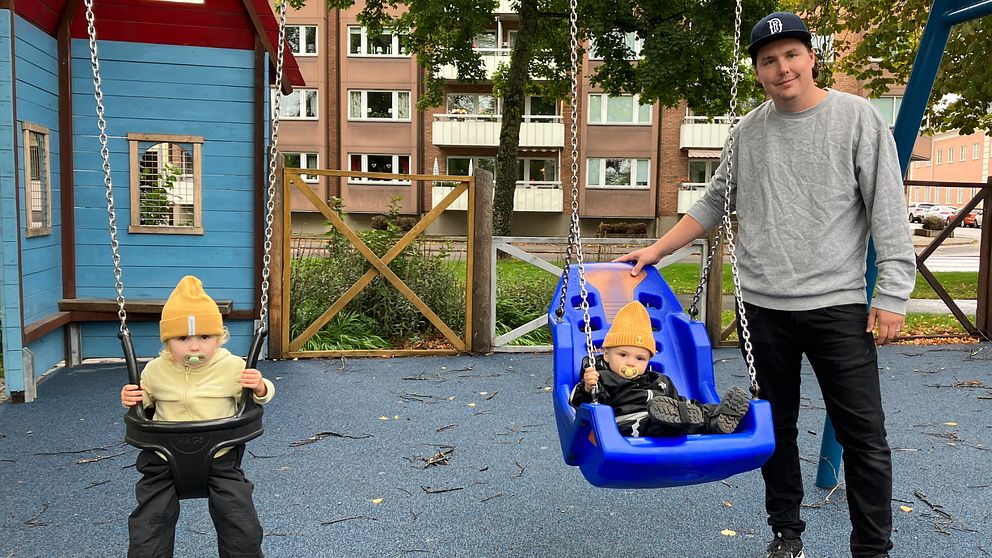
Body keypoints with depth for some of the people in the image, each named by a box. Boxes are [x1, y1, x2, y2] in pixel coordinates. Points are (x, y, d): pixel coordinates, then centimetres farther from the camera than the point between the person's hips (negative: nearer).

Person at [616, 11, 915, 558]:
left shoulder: (858, 118, -2)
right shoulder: (747, 132, 9)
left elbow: (888, 212, -4)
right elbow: (714, 203, 16)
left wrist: (892, 294, -9)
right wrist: (657, 250, 10)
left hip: (836, 306, -3)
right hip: (762, 308, 3)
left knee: (863, 435, 0)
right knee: (776, 428, 12)